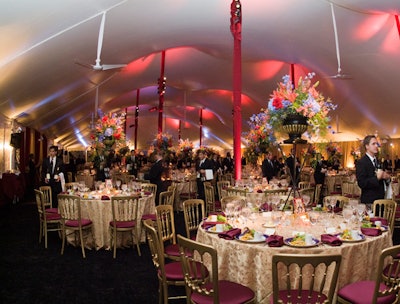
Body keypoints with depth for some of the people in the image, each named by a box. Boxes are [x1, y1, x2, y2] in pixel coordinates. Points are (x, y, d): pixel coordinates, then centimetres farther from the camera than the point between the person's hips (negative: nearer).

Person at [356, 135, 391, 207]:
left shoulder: (378, 161, 14)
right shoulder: (361, 162, -11)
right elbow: (361, 183, -19)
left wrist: (387, 177, -2)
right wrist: (377, 178, -24)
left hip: (381, 199, 7)